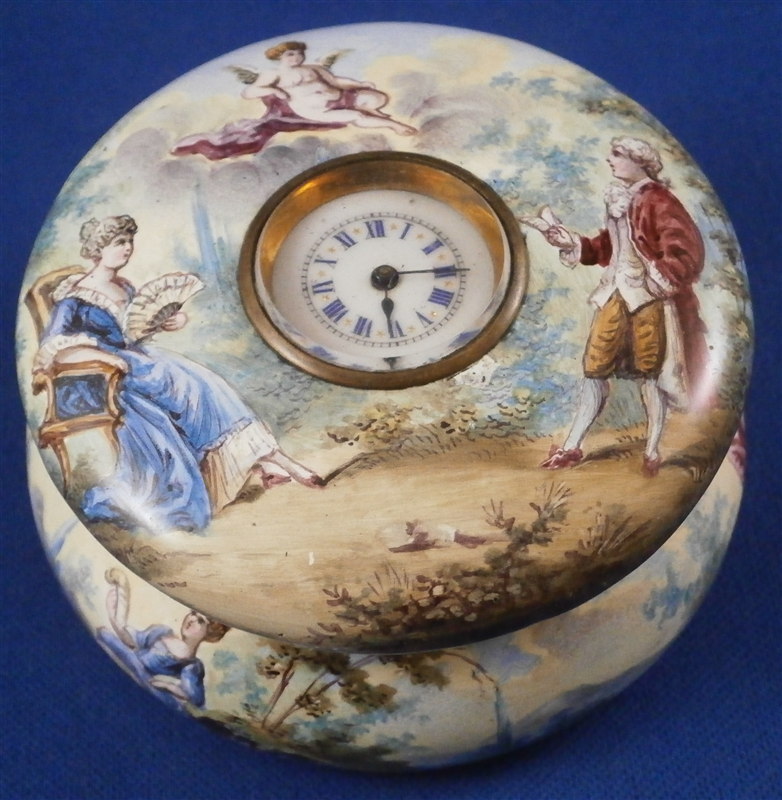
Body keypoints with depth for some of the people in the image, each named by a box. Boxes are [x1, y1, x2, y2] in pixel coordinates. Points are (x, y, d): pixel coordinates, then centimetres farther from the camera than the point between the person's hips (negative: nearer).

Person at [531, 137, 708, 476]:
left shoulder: (656, 200, -9)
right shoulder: (618, 198, 14)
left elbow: (685, 249, -15)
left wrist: (660, 279, -15)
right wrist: (571, 242, 9)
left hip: (649, 296, -7)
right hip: (616, 294, 7)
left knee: (649, 372, 1)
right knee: (595, 367, 6)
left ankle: (652, 451, 12)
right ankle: (572, 447, 13)